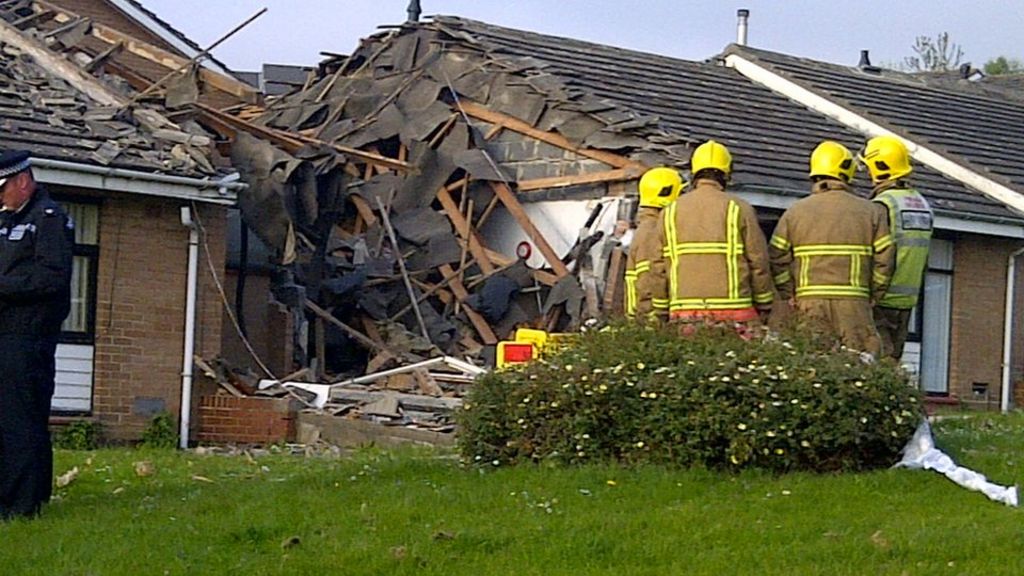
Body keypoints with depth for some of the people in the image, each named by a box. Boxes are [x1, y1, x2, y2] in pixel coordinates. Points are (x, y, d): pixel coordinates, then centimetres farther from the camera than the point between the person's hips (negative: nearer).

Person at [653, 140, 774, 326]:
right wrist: (764, 309, 11)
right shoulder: (739, 209, 1)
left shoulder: (670, 212, 9)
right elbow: (758, 262, 2)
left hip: (684, 312, 3)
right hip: (732, 310, -3)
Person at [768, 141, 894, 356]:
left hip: (810, 305, 1)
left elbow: (778, 260, 3)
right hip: (854, 303, -1)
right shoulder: (869, 212, 5)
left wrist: (791, 297, 10)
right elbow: (884, 260, 2)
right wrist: (871, 295, 12)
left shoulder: (795, 212, 7)